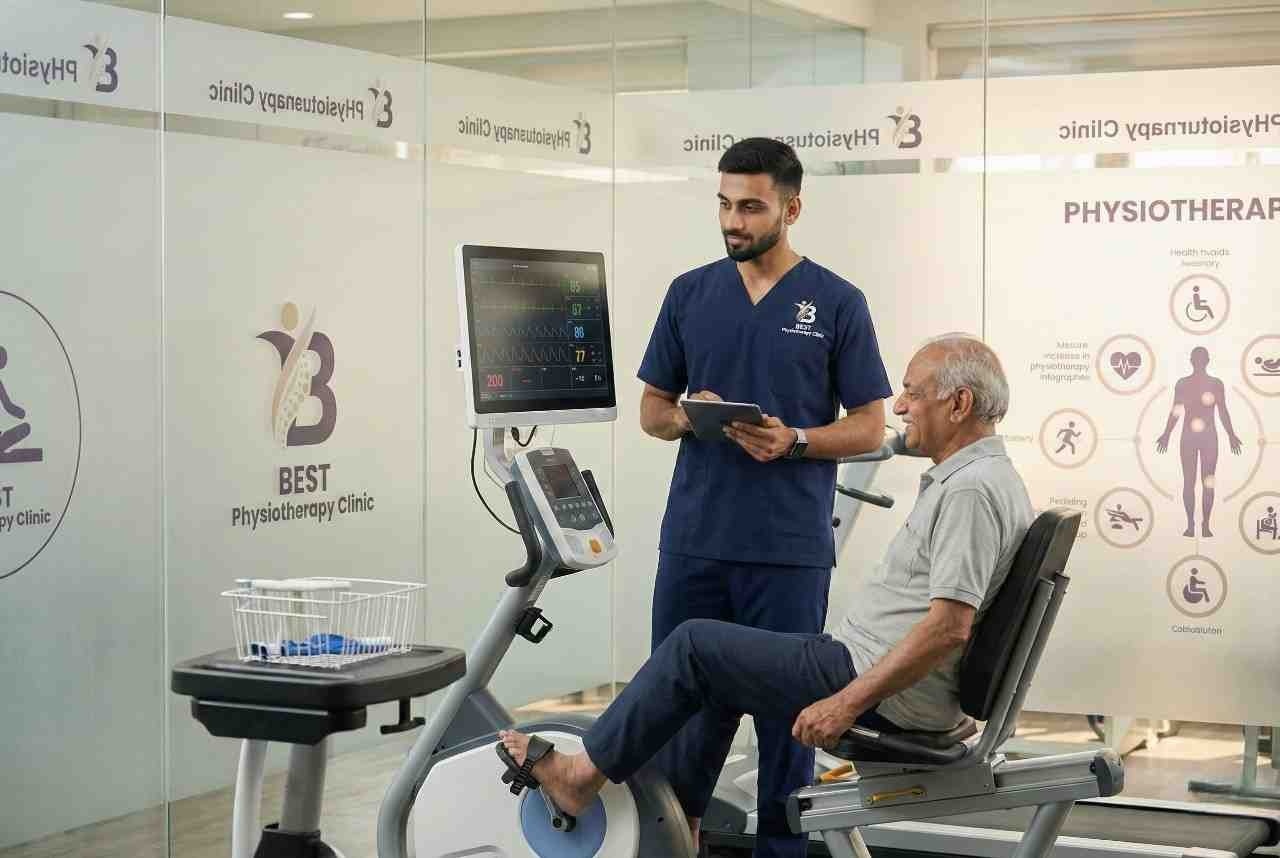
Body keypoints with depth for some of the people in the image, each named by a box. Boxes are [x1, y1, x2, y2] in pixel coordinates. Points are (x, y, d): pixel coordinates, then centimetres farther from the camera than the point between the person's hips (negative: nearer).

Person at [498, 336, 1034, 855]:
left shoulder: (972, 490, -21)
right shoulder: (971, 477, 13)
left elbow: (949, 626, -29)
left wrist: (845, 703, -26)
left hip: (889, 696, -11)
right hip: (885, 677, 11)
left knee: (695, 644, -5)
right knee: (719, 660, 20)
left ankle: (584, 774, 6)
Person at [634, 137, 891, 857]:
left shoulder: (838, 304, -1)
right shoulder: (691, 294, 9)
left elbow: (869, 427, 0)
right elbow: (652, 409, 13)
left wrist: (793, 441, -17)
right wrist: (689, 418, -9)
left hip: (789, 547, -3)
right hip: (694, 538, 3)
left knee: (784, 707, 3)